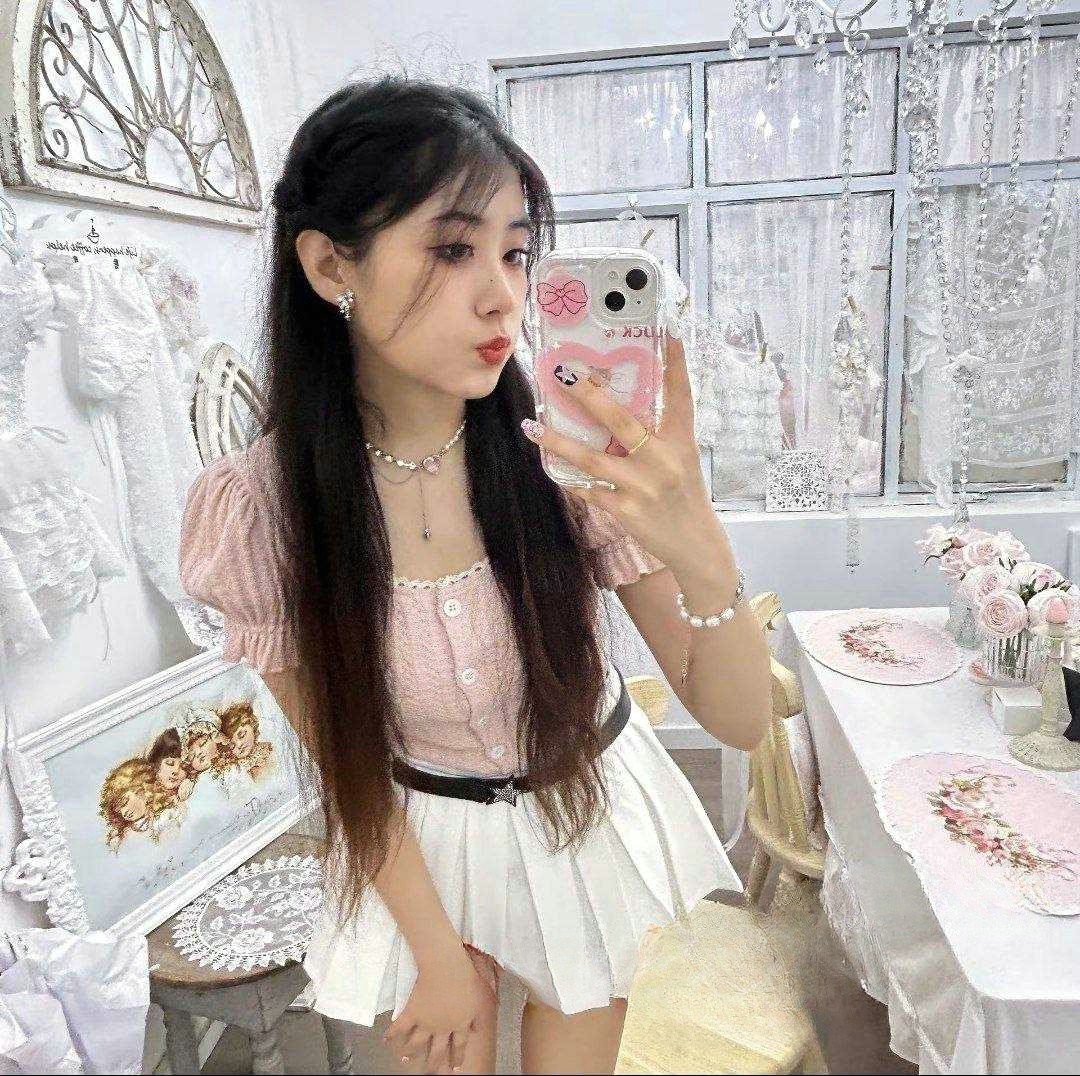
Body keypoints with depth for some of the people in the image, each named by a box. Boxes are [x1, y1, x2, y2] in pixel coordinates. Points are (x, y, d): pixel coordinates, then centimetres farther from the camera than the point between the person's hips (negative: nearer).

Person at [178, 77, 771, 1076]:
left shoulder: (569, 451, -23)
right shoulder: (257, 506, -22)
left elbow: (741, 719, -23)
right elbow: (341, 759, -10)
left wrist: (702, 553, -42)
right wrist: (438, 949, -3)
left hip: (591, 809, 1)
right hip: (420, 842, 0)